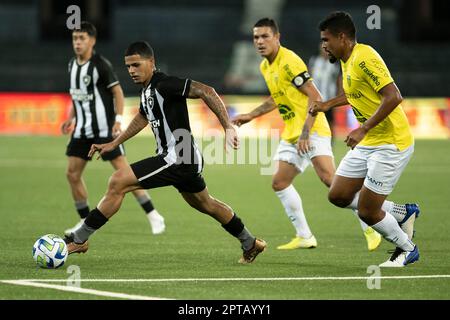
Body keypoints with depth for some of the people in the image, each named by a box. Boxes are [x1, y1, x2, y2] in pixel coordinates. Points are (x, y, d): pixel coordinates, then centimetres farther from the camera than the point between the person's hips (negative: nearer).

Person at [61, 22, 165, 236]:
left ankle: (153, 215, -2)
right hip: (82, 129, 7)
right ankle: (86, 221, 14)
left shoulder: (100, 65, -12)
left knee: (123, 171, -9)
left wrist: (118, 119, -19)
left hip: (104, 128, -7)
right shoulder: (72, 65, 9)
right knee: (72, 173, 2)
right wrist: (71, 119, 14)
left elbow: (118, 92, -10)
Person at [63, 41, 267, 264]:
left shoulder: (164, 84, -18)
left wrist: (228, 128, -29)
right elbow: (143, 118, 31)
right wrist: (113, 144, 32)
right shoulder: (146, 90, 11)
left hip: (177, 158, -11)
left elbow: (206, 92, -25)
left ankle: (79, 240, -9)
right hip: (187, 161, 11)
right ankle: (250, 244, 42)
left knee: (118, 182, -14)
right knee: (204, 204, 28)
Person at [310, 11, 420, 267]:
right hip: (367, 142, 10)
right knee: (338, 196, 9)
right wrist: (328, 104, 20)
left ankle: (407, 248, 19)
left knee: (367, 212, -6)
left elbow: (393, 96, -29)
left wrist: (363, 129, -30)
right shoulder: (347, 61, 9)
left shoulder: (364, 58, -21)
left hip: (391, 144, -10)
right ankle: (403, 213, 22)